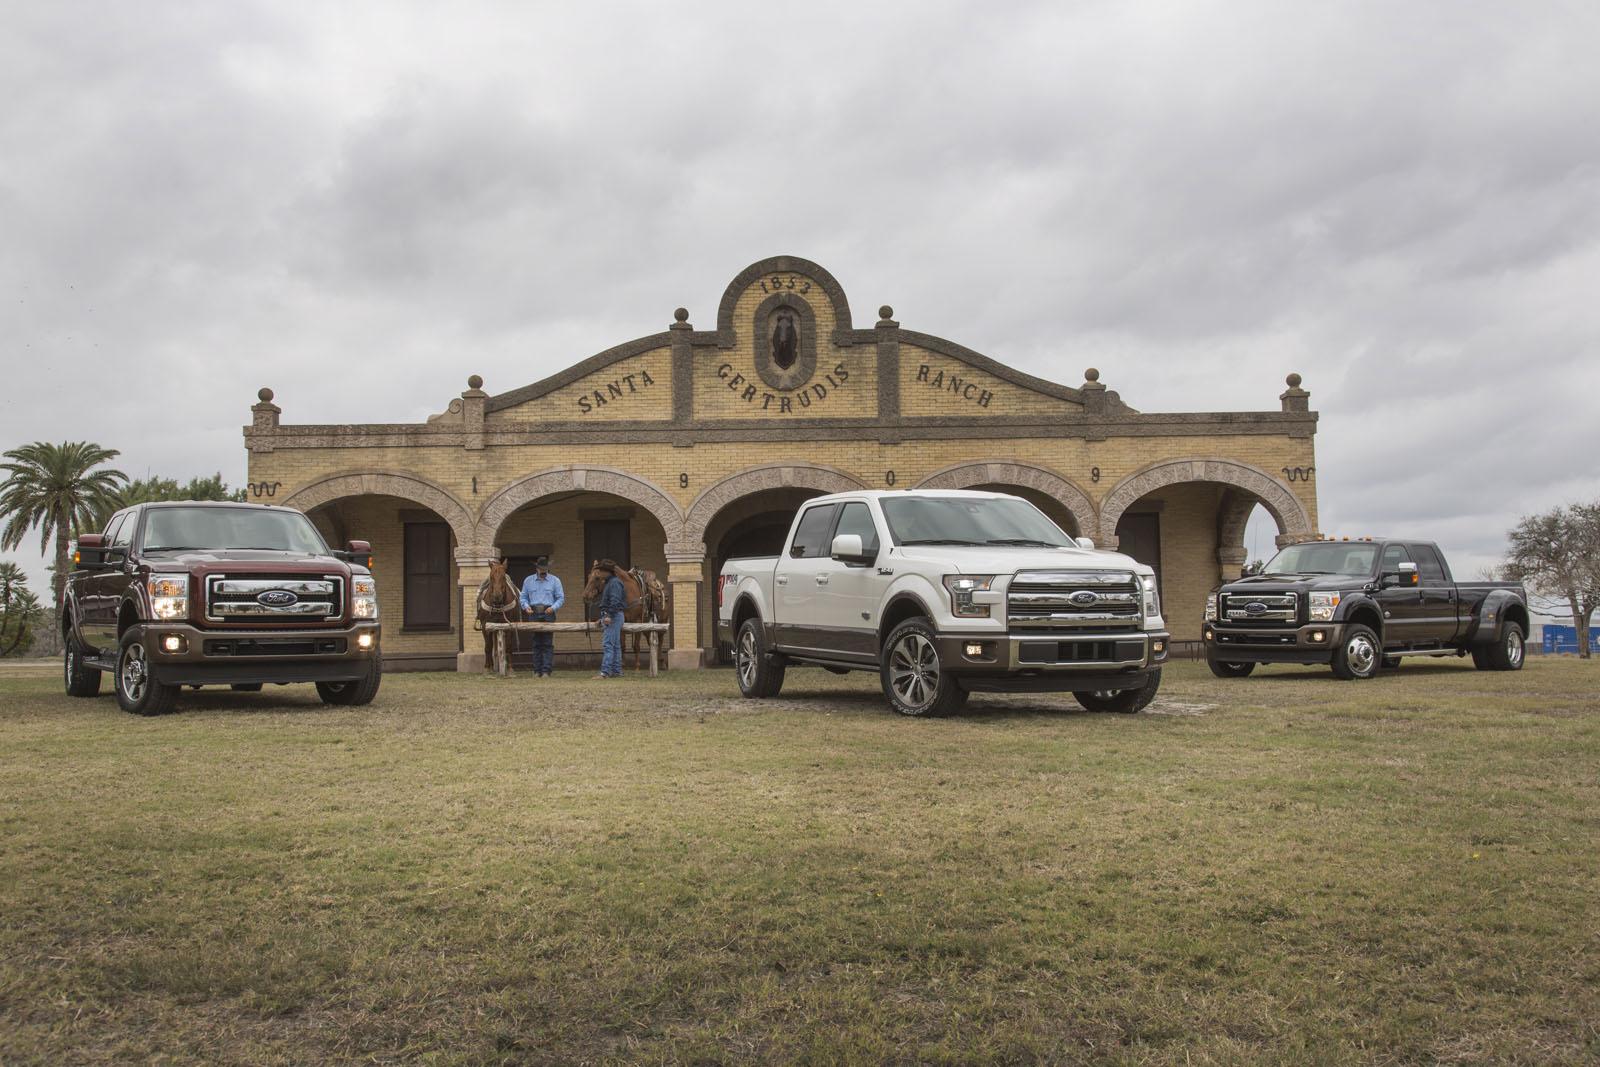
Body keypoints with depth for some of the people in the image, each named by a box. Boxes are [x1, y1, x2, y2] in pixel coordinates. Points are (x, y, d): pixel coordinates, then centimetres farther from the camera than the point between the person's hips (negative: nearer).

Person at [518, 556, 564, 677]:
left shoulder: (555, 581, 7)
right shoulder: (528, 580, 12)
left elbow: (561, 598, 4)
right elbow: (523, 597, 14)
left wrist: (553, 608, -13)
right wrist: (526, 606, -7)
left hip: (548, 614, -2)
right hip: (533, 614, 2)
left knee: (548, 644, -6)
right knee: (536, 644, 3)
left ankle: (546, 671, -7)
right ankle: (537, 670, 7)